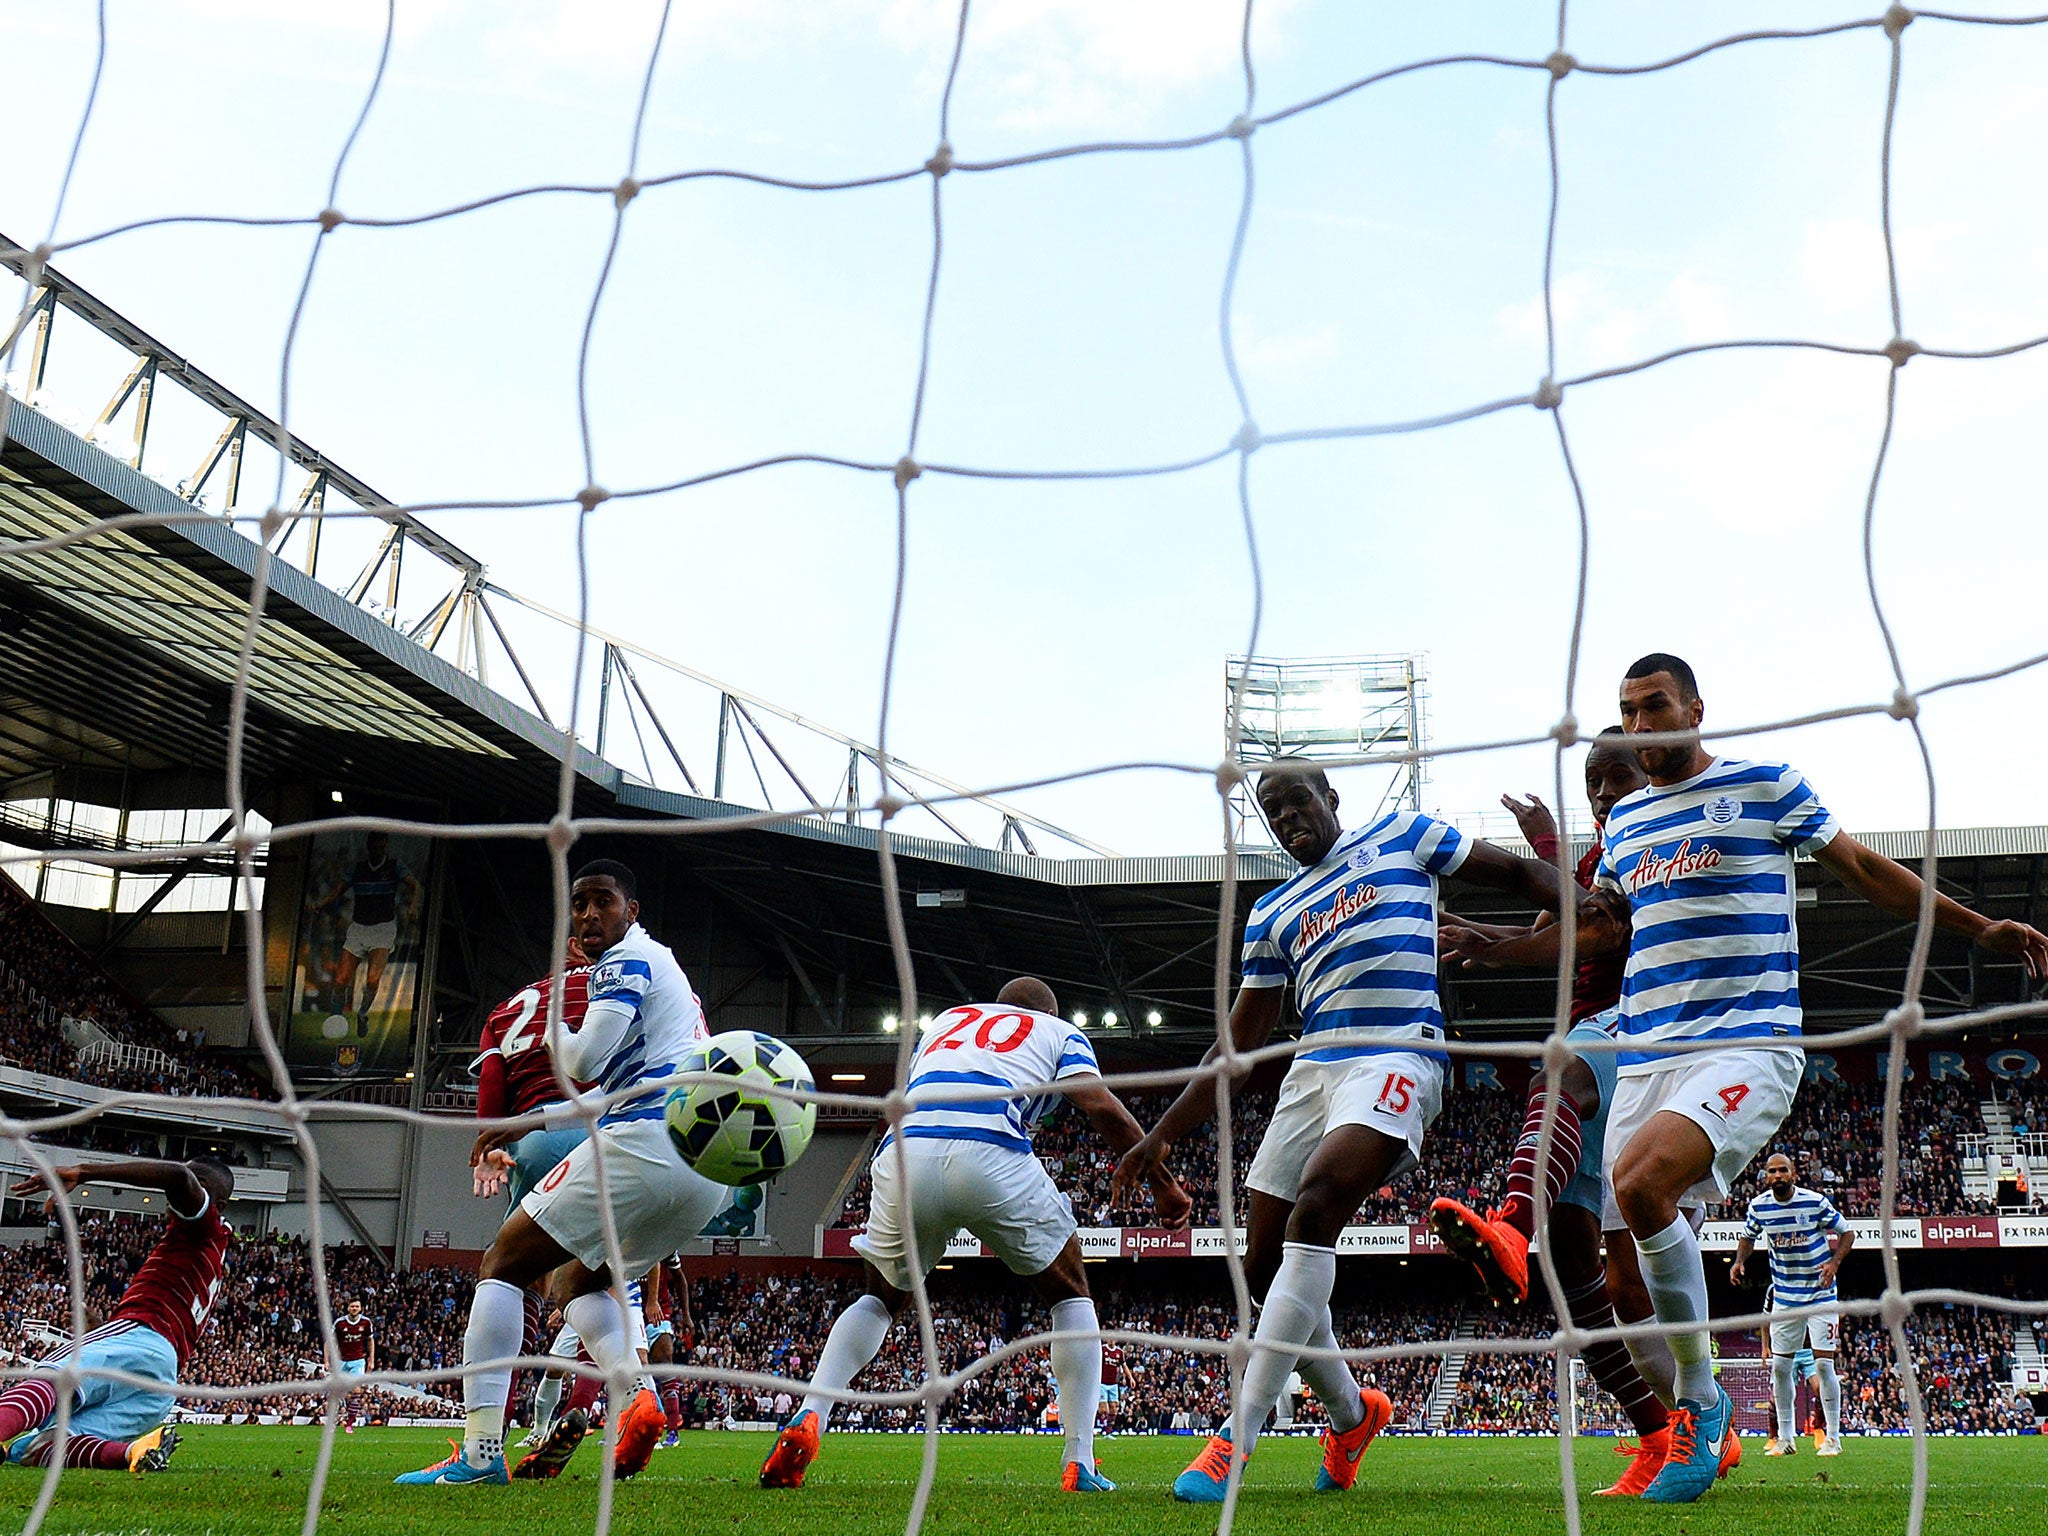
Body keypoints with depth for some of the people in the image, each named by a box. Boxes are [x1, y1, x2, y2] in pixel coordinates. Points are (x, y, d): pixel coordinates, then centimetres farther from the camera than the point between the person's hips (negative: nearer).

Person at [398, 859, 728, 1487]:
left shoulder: (627, 961, -2)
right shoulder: (666, 966, 28)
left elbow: (583, 1061, -13)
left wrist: (551, 1023, 8)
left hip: (643, 1145, -9)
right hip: (709, 1172, 9)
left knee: (502, 1265, 2)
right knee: (585, 1280, 26)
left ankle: (480, 1450, -8)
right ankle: (637, 1391, -3)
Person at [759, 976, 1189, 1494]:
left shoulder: (947, 1020, 37)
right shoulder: (1060, 1032, 27)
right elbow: (1103, 1108, 10)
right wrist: (1163, 1185, 18)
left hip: (905, 1155, 3)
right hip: (992, 1155, -3)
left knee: (881, 1299, 29)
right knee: (1071, 1295, 21)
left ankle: (808, 1418, 7)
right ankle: (1079, 1462, 11)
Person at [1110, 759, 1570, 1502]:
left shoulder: (1401, 835, 13)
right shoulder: (1272, 913, 22)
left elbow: (1514, 873, 12)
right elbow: (1238, 1044, 22)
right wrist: (1164, 1133, 17)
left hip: (1395, 1058, -6)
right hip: (1311, 1072, 6)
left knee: (1316, 1206, -28)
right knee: (1266, 1265, 2)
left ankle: (1237, 1437, -30)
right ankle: (1353, 1413, 27)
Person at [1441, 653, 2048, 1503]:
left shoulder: (1766, 785, 4)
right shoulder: (1623, 820, 19)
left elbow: (1864, 869, 10)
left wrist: (1979, 926, 6)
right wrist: (1506, 948, 19)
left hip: (1746, 1046, -6)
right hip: (1644, 1058, 6)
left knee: (1641, 1183, -30)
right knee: (1631, 1269, 0)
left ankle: (1701, 1398, -12)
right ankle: (1682, 1431, 18)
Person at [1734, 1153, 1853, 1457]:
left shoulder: (1815, 1202, -14)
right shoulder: (1758, 1206, -4)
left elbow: (1846, 1233, -3)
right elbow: (1748, 1237, 14)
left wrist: (1835, 1261, -20)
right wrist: (1740, 1261, -6)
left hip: (1821, 1293, -4)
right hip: (1785, 1296, 4)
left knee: (1823, 1364, -8)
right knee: (1780, 1366, 3)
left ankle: (1832, 1437, 2)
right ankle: (1786, 1437, 14)